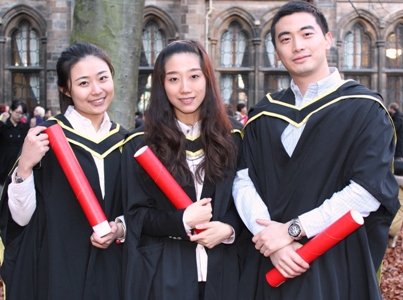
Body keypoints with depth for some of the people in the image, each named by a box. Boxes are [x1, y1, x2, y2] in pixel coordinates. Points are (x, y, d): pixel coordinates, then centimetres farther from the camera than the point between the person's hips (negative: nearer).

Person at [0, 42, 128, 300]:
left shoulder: (124, 142, 3)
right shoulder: (44, 137, -9)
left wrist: (121, 227, -7)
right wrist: (25, 167, -24)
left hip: (110, 269, 4)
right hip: (56, 270, -4)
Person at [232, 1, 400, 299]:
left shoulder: (364, 108, -4)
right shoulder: (263, 115, 7)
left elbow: (369, 188, -13)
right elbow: (244, 181, 0)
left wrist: (292, 229, -16)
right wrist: (272, 240, -16)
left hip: (338, 266, -3)